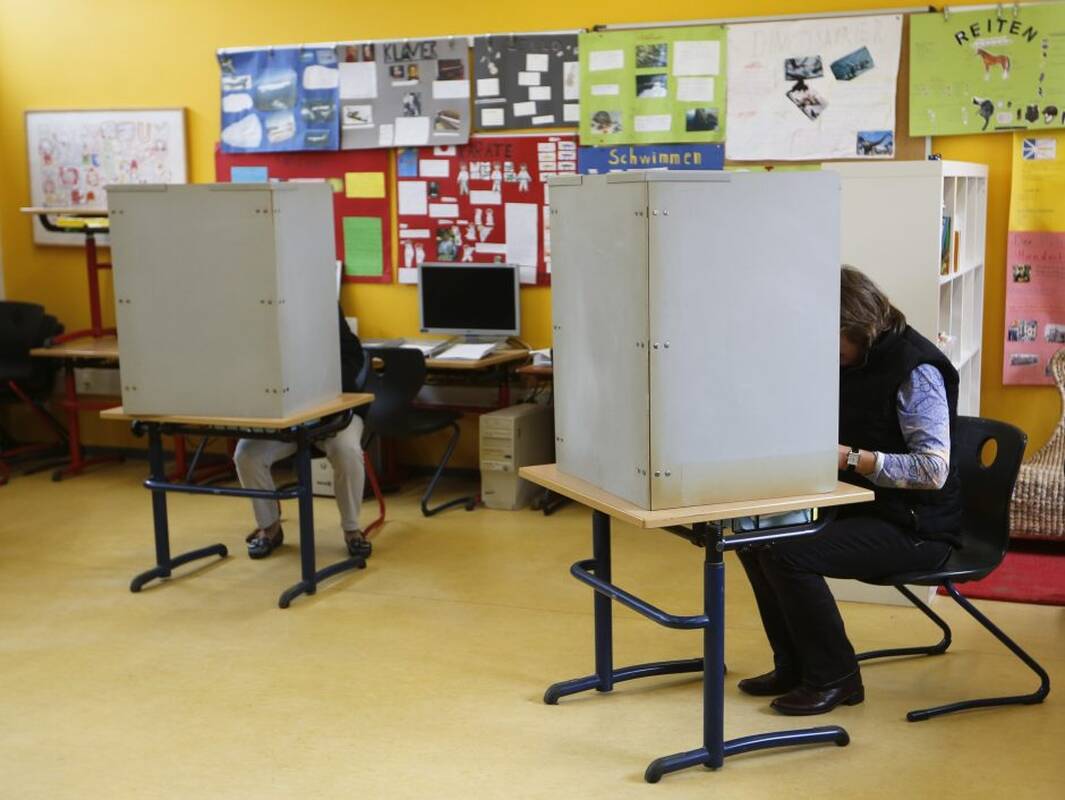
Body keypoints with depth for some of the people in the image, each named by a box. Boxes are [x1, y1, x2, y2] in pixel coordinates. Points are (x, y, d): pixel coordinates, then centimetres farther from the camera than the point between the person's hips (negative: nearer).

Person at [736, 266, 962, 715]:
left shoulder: (914, 369, -19)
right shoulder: (849, 361, 8)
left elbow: (933, 469, -27)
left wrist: (852, 458, -28)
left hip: (916, 526, -9)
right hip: (862, 506, 9)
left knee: (788, 553, -25)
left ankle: (834, 678, -6)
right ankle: (794, 665, 8)